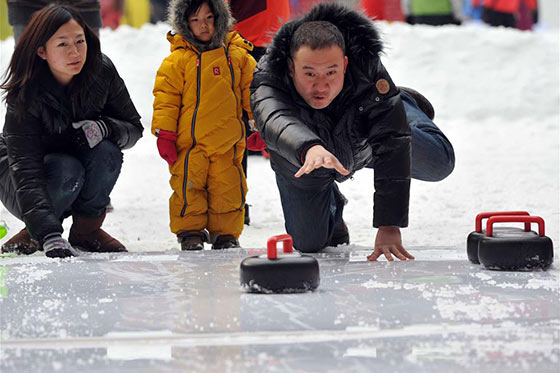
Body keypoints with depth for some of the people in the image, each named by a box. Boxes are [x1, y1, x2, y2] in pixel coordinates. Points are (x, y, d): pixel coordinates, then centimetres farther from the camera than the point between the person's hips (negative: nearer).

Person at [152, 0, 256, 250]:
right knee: (189, 186, -3)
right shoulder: (178, 59, -1)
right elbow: (166, 96, -2)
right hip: (188, 141, -2)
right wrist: (164, 133, -7)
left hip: (227, 142, 2)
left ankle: (225, 233, 17)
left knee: (228, 187, 2)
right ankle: (190, 231, 13)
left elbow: (251, 89, 13)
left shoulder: (238, 55, 6)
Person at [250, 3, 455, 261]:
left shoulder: (369, 73, -40)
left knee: (439, 163, 4)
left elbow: (393, 147, -41)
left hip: (362, 147, 0)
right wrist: (309, 148, -88)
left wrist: (389, 225, -48)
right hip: (301, 163, 0)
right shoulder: (267, 83, -42)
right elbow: (277, 123, -64)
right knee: (308, 245, 3)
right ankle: (331, 208, 39)